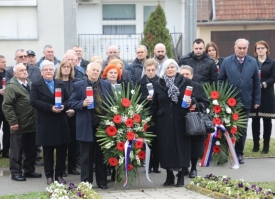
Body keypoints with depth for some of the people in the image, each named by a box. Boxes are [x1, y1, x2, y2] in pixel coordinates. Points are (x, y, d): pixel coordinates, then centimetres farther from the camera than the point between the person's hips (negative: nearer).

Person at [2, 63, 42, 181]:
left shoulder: (30, 85, 14)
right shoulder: (12, 87, -11)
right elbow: (6, 105, -16)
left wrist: (37, 119, 15)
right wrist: (13, 122, -19)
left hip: (32, 124, 7)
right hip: (19, 126, -7)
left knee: (31, 150, 13)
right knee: (17, 151, 1)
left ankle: (29, 170, 24)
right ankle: (15, 172, 8)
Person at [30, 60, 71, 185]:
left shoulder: (61, 84, 13)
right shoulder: (36, 86, 1)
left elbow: (68, 99, 9)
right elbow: (34, 101, -12)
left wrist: (63, 106, -14)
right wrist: (50, 107, -20)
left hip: (61, 123, 3)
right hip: (46, 124, -3)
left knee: (62, 150, 3)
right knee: (48, 151, 4)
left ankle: (59, 175, 13)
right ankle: (49, 176, 13)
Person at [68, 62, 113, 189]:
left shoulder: (107, 85, 9)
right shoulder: (78, 85, 0)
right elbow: (71, 103, -1)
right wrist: (82, 103, -20)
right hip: (86, 126, -3)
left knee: (102, 155, 10)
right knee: (87, 156, 3)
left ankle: (102, 181, 18)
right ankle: (86, 182, 10)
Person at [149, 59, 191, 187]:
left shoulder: (186, 82, 2)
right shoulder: (158, 84, 8)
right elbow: (154, 104, 10)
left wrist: (190, 103, -15)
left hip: (180, 120, -2)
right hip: (164, 121, 2)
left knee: (181, 145, 0)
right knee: (166, 146, 2)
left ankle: (180, 175, 8)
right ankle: (169, 176, 11)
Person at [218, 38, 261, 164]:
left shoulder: (253, 62, 3)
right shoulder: (226, 62, 0)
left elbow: (256, 83, 5)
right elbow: (220, 81, 1)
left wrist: (257, 100, 2)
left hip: (245, 102, 1)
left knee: (242, 129, 8)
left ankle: (239, 154, 18)